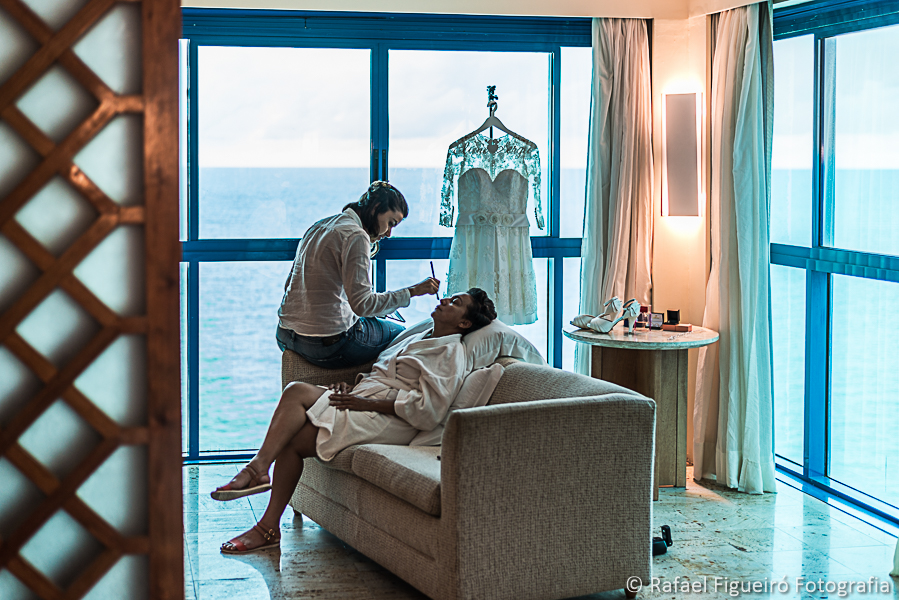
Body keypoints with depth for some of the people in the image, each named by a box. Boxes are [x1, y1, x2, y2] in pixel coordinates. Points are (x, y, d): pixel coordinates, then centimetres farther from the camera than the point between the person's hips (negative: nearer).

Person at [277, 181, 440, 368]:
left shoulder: (320, 226, 12)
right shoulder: (356, 236, -16)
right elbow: (361, 304, -23)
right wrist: (412, 291, -16)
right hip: (326, 345, -9)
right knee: (399, 333, 15)